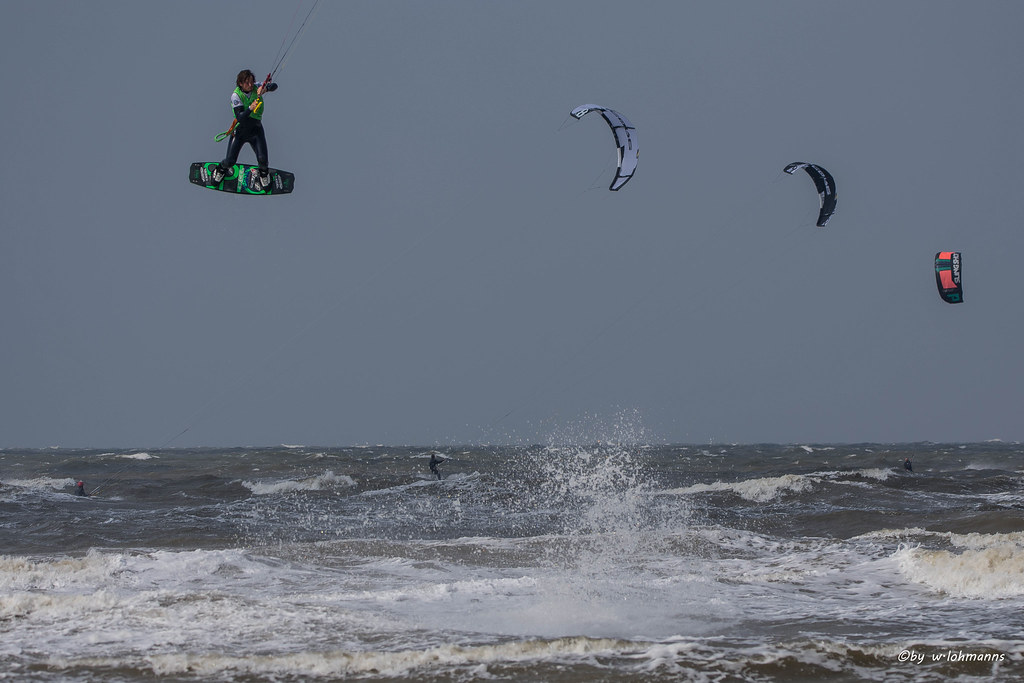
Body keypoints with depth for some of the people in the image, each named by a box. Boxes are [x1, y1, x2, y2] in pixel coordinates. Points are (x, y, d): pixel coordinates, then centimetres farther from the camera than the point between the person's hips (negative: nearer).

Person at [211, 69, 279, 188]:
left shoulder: (256, 88, -11)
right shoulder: (236, 95, -22)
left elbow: (274, 86, -15)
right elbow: (240, 117, -28)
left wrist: (265, 88, -36)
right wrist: (250, 108, -45)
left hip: (256, 130, 2)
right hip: (240, 130, -2)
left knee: (263, 159, -8)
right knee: (230, 161, 2)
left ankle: (264, 172, 28)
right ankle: (222, 169, 39)